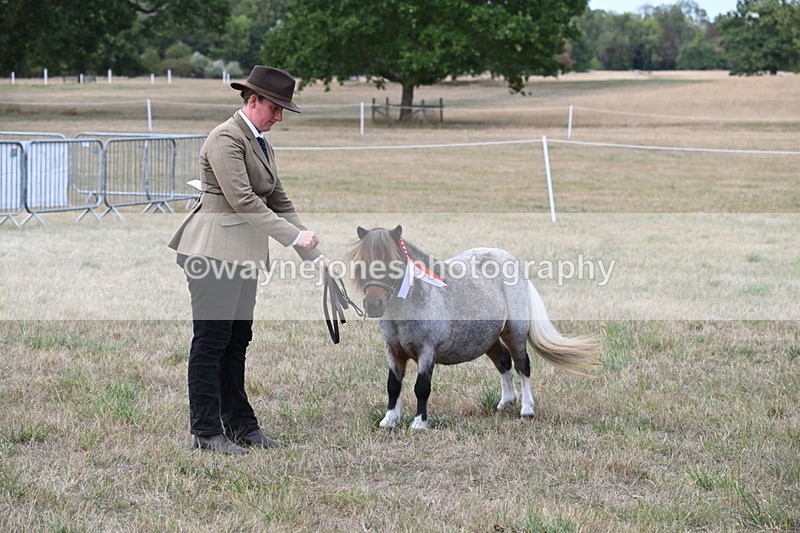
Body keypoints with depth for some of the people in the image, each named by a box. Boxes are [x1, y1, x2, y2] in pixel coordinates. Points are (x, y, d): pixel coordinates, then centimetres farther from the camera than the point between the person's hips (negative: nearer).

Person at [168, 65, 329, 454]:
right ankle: (205, 431, 0)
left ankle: (240, 425, 17)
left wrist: (314, 255, 15)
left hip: (244, 254, 9)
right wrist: (293, 236, -18)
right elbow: (242, 199, -20)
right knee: (211, 341, -4)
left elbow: (279, 202, 19)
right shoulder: (226, 138, -12)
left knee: (237, 341, 12)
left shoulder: (261, 144, 18)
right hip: (214, 250, -9)